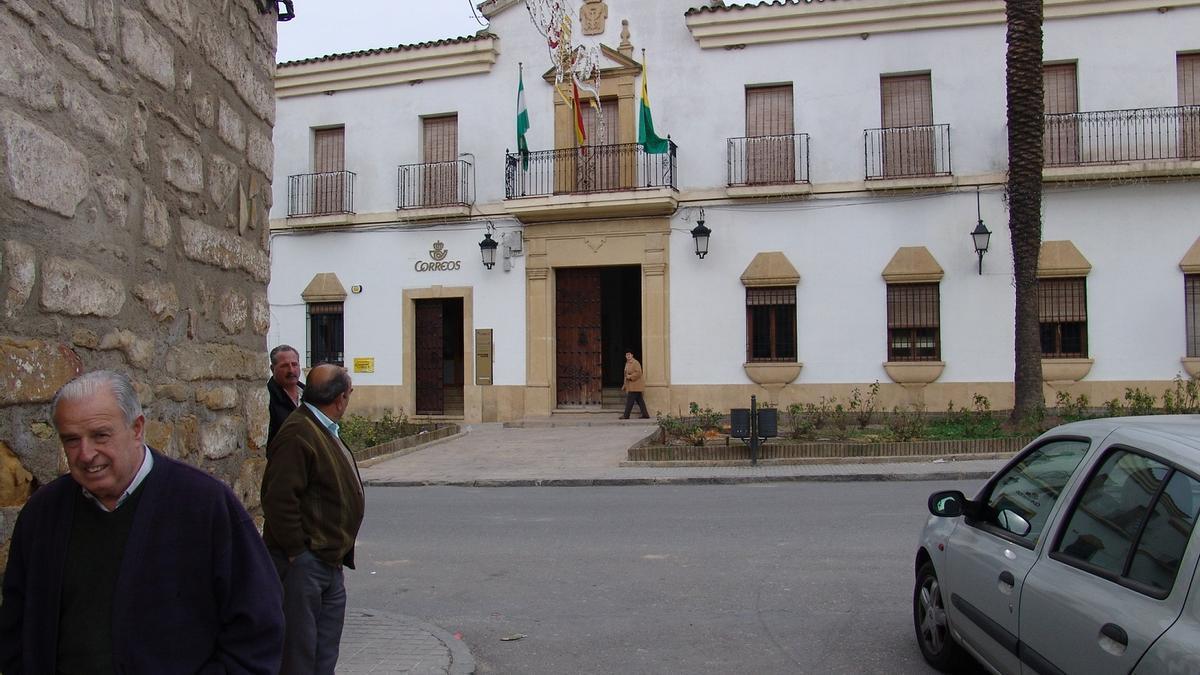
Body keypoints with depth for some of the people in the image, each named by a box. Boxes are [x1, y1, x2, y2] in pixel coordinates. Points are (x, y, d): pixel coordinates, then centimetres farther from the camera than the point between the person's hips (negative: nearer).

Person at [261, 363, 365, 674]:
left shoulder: (324, 430, 14)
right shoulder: (298, 434, -20)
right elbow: (279, 498, -25)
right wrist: (296, 552, -20)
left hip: (329, 561, 10)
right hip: (304, 563, -10)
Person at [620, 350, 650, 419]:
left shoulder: (635, 363, -11)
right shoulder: (627, 363, 18)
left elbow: (638, 373, -20)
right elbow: (626, 375, 25)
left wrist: (630, 377, -19)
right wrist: (624, 385, 23)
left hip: (635, 385, -9)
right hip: (630, 385, 9)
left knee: (630, 400, -8)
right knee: (640, 400, 8)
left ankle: (626, 415, -5)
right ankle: (645, 415, 10)